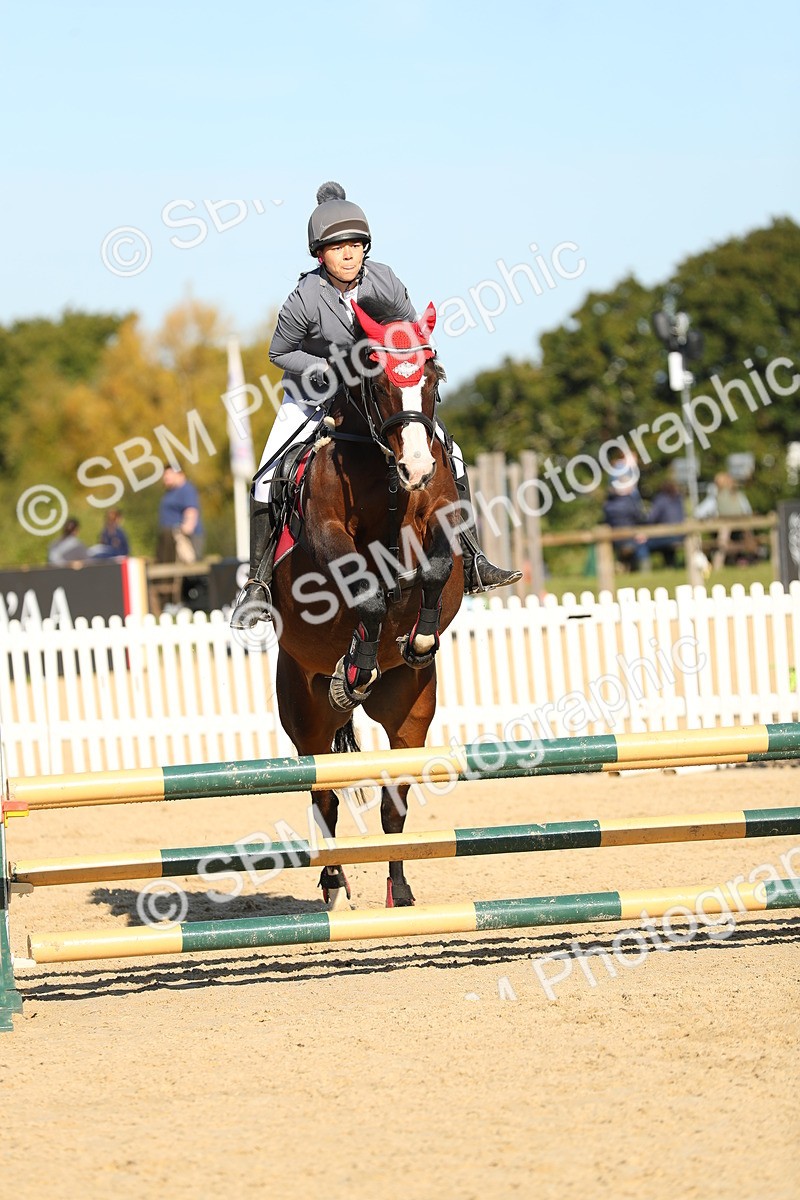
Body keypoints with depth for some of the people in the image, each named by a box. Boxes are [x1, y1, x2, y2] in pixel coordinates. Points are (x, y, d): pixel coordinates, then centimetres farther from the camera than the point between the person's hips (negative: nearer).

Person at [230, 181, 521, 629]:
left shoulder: (385, 281, -15)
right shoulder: (306, 299, -23)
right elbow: (280, 353, -8)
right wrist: (327, 370, -23)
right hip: (314, 395, -3)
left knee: (449, 456, -9)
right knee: (268, 480, -19)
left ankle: (472, 561, -2)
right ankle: (259, 582, -8)